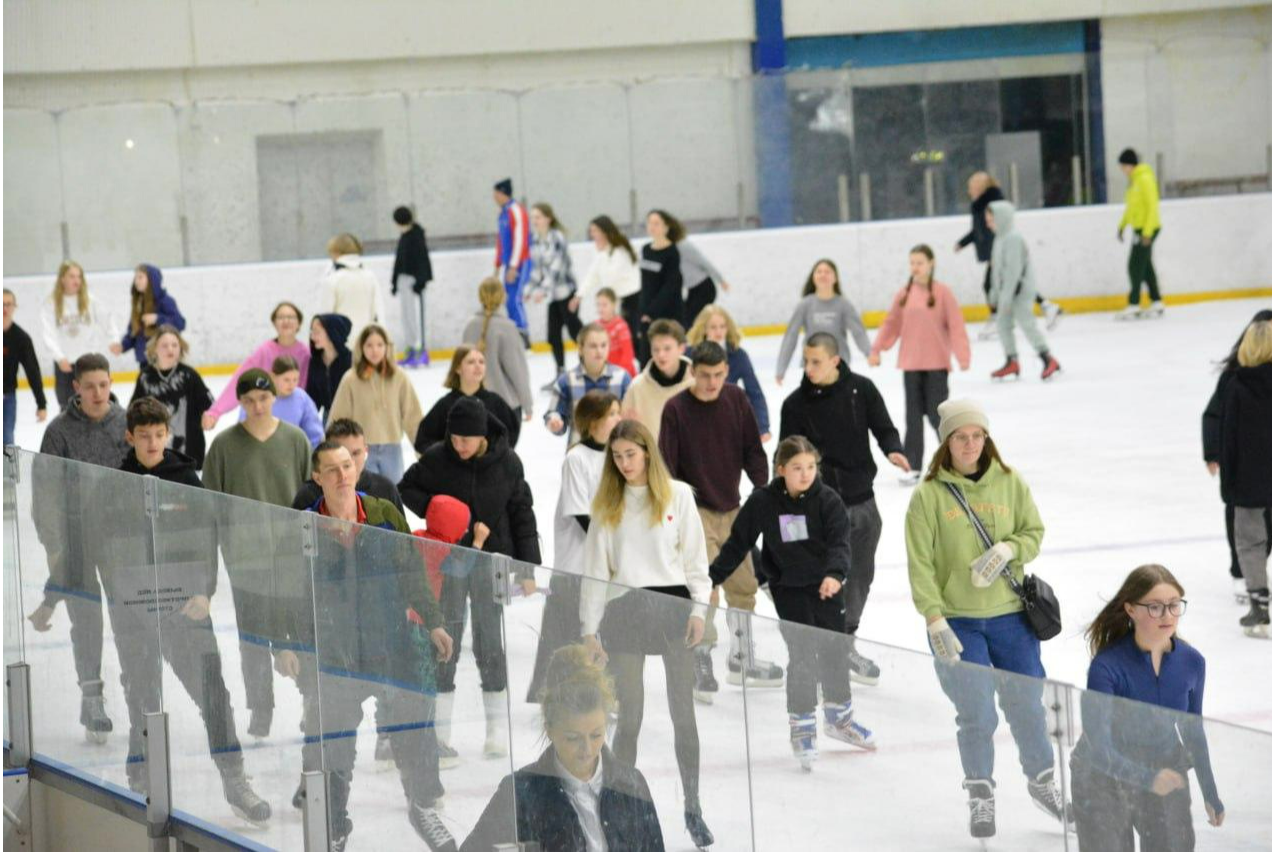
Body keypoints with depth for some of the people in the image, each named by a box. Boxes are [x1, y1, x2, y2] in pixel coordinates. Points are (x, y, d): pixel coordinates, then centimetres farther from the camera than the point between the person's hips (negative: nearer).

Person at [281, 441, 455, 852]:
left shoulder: (385, 514, 0)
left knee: (412, 724, 3)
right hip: (331, 646, -1)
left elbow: (412, 574, 6)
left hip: (391, 641, 1)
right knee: (330, 737, 2)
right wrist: (287, 645, -6)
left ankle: (423, 808, 23)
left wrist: (433, 623, 2)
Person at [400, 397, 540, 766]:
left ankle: (497, 727, 13)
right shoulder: (436, 458, -8)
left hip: (492, 560, 0)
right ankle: (440, 728, 12)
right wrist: (433, 509, -13)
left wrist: (527, 568, 1)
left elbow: (522, 514, 1)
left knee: (489, 642, 3)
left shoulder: (507, 462, -7)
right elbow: (406, 489, 6)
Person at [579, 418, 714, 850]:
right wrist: (589, 626, 2)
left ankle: (693, 807, 10)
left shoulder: (678, 495, 5)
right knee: (629, 717, 1)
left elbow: (695, 555, 4)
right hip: (625, 611, 1)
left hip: (673, 605, -1)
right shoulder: (607, 504, 8)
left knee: (684, 714, 2)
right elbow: (595, 567, 6)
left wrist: (699, 607, -5)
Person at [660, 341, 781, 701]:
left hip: (731, 508, 6)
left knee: (744, 586, 15)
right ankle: (700, 666, -6)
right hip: (695, 509, -6)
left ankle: (742, 661, 31)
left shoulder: (735, 398, -1)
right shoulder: (676, 409, -15)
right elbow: (666, 466, -14)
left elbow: (752, 449, 7)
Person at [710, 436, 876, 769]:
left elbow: (839, 542, -19)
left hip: (825, 587, 2)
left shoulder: (827, 500, -10)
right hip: (788, 589, -2)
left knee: (834, 651, 13)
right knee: (801, 655, -8)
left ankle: (840, 716, 33)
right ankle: (801, 726, 5)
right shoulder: (763, 502, -11)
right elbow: (738, 542, -2)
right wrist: (712, 578, -1)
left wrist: (834, 574, -38)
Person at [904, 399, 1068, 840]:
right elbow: (920, 566, -8)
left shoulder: (1009, 484, 1)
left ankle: (1042, 781, 31)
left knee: (1027, 707, 9)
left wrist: (1007, 549, -13)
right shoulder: (929, 495, -7)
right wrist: (935, 621, -14)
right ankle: (980, 795, 19)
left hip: (1012, 615, 2)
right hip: (957, 621, -2)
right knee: (977, 716, -1)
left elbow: (1034, 533, 9)